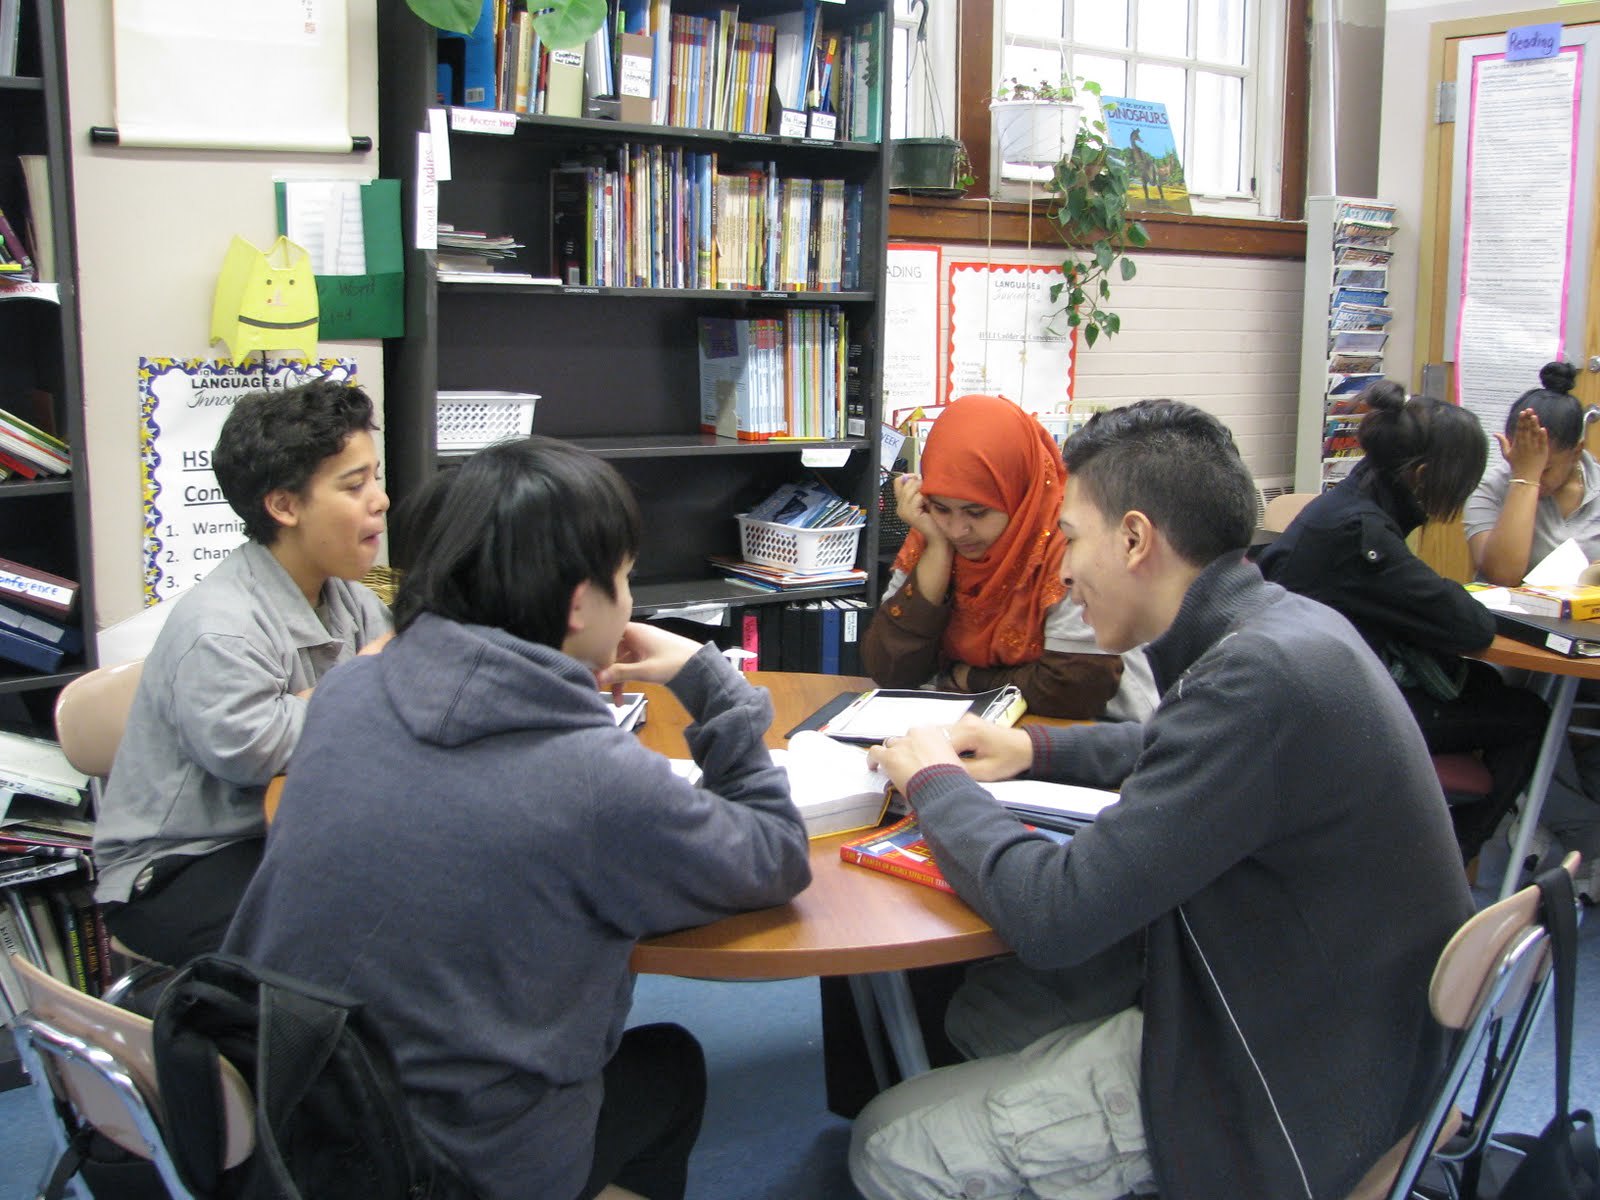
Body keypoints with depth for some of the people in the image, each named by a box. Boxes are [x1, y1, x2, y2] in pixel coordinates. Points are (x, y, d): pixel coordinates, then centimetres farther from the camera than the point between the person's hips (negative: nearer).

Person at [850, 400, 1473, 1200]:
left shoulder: (1257, 676, -29)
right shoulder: (1284, 625, 1)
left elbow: (1051, 916, -27)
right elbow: (1184, 752, 25)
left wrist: (936, 783, -10)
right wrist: (1036, 748, 10)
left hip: (1283, 1094, -9)